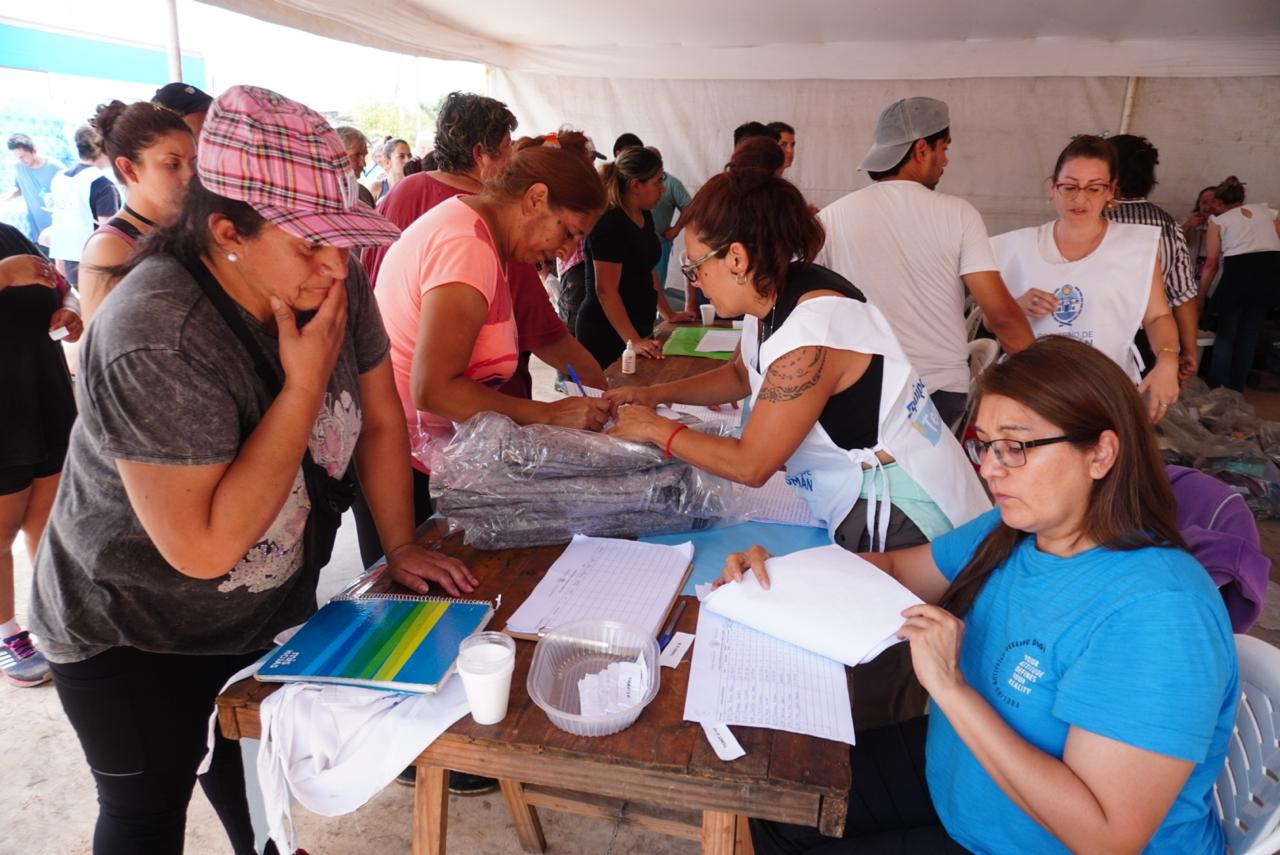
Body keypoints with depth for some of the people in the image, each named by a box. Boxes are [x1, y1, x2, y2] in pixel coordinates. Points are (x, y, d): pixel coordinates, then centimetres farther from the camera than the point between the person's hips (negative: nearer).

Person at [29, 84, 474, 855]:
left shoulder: (333, 282, -14)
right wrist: (306, 382, -33)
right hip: (133, 640, -4)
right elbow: (203, 546, -34)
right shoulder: (155, 338, -33)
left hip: (275, 605, 5)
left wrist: (401, 546, -3)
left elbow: (380, 417, -2)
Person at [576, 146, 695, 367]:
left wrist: (669, 314, 20)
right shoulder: (610, 222, -18)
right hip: (606, 334, -9)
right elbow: (606, 290, -23)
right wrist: (633, 341, -28)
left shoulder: (645, 216, 9)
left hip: (640, 325, 9)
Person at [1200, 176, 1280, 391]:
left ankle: (1215, 392, 6)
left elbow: (1211, 263, 8)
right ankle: (1234, 392, 16)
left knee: (1225, 334, 10)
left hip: (1239, 270, -3)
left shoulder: (1218, 221, 15)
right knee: (1249, 335, 13)